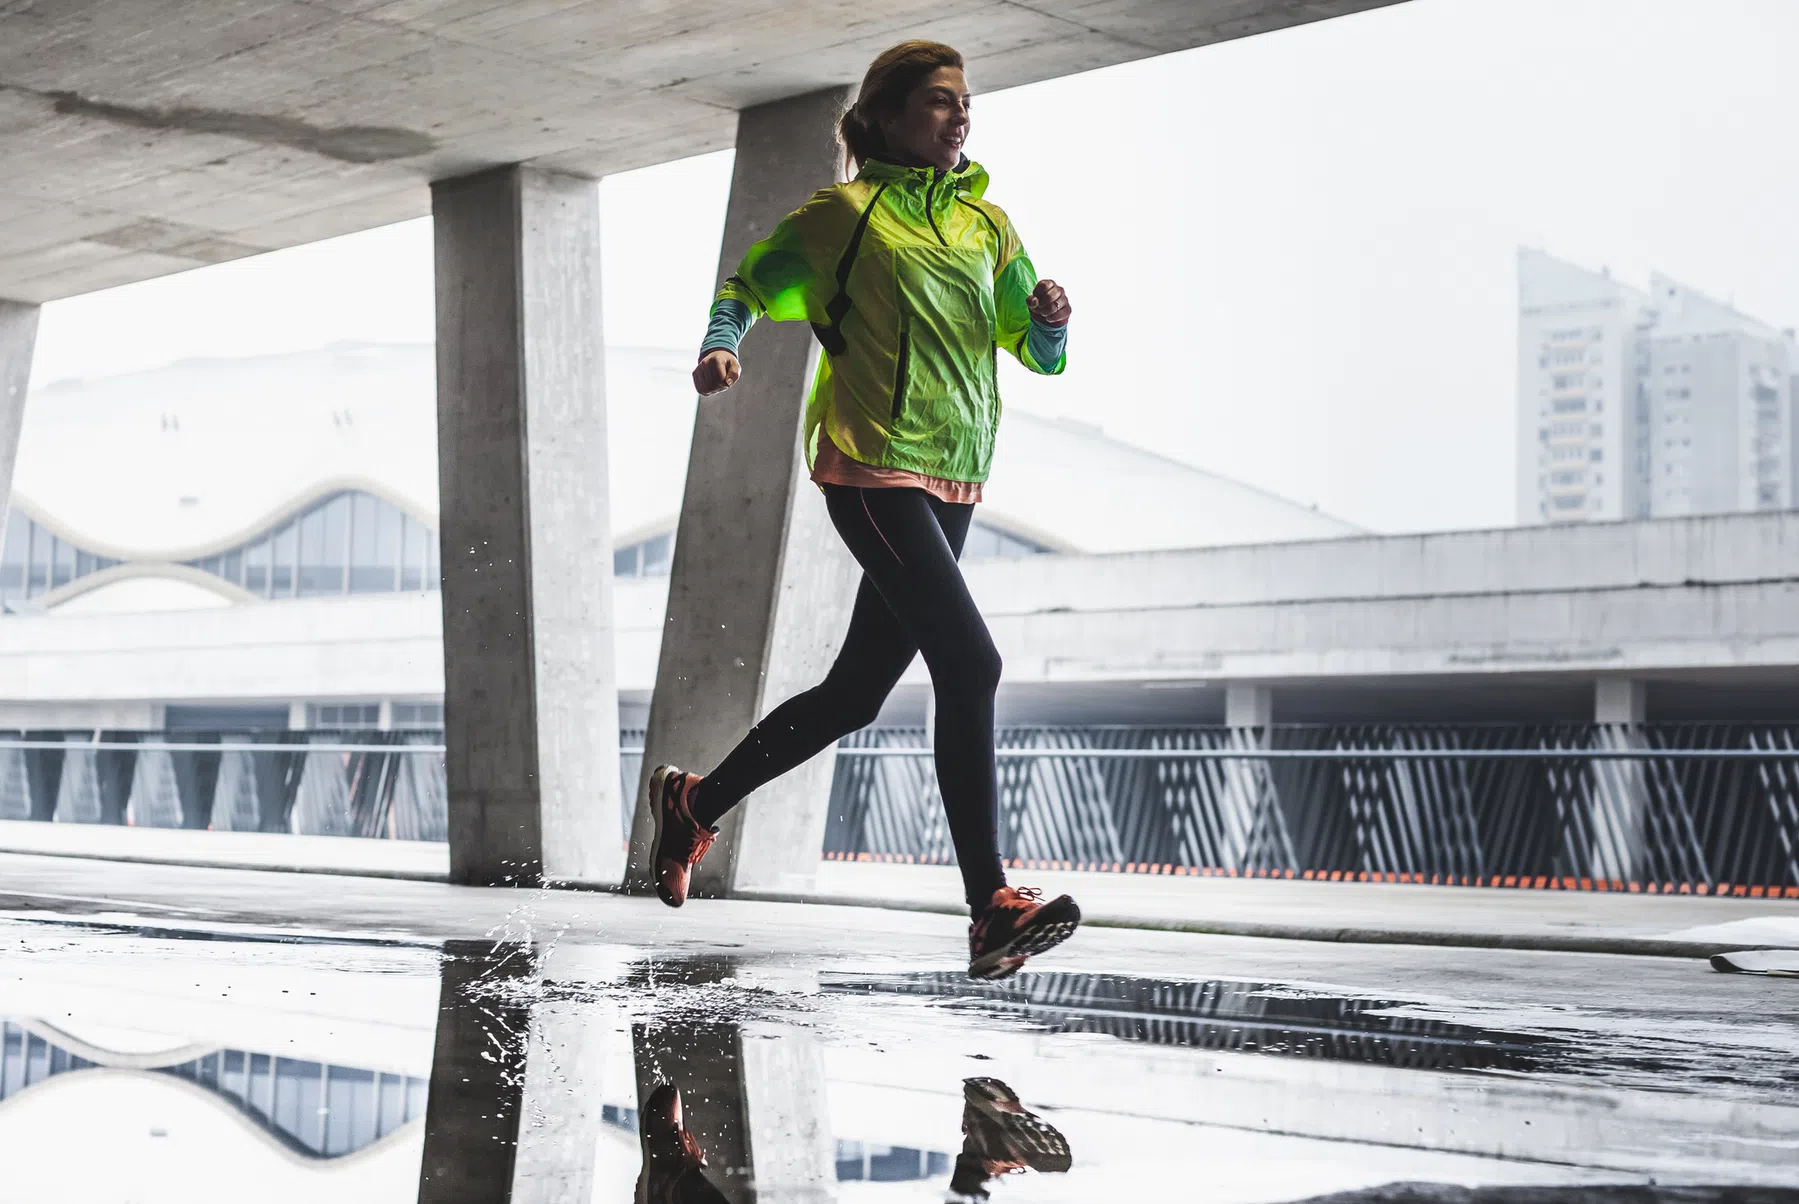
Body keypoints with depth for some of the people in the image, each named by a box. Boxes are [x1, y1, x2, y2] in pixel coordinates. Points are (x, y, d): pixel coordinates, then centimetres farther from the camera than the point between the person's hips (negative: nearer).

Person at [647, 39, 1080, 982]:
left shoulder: (986, 222, 17)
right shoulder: (844, 213, 3)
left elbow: (1040, 355, 17)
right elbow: (746, 286, 10)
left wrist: (1048, 320, -6)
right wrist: (720, 345, -11)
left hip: (952, 482, 7)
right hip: (873, 468, -7)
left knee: (854, 695, 11)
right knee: (969, 663, -20)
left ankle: (693, 803, 32)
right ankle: (993, 910, -21)